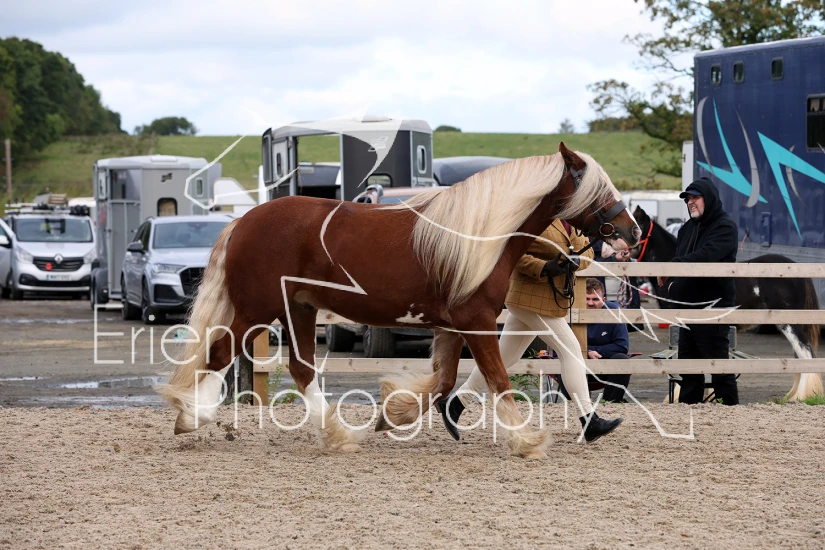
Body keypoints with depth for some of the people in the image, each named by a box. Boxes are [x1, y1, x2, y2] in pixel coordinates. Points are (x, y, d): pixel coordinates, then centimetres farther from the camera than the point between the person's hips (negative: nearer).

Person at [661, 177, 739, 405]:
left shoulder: (725, 227, -10)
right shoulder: (688, 228, 17)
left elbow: (706, 256, -26)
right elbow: (679, 257, 22)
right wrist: (673, 283, 1)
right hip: (688, 307, 9)